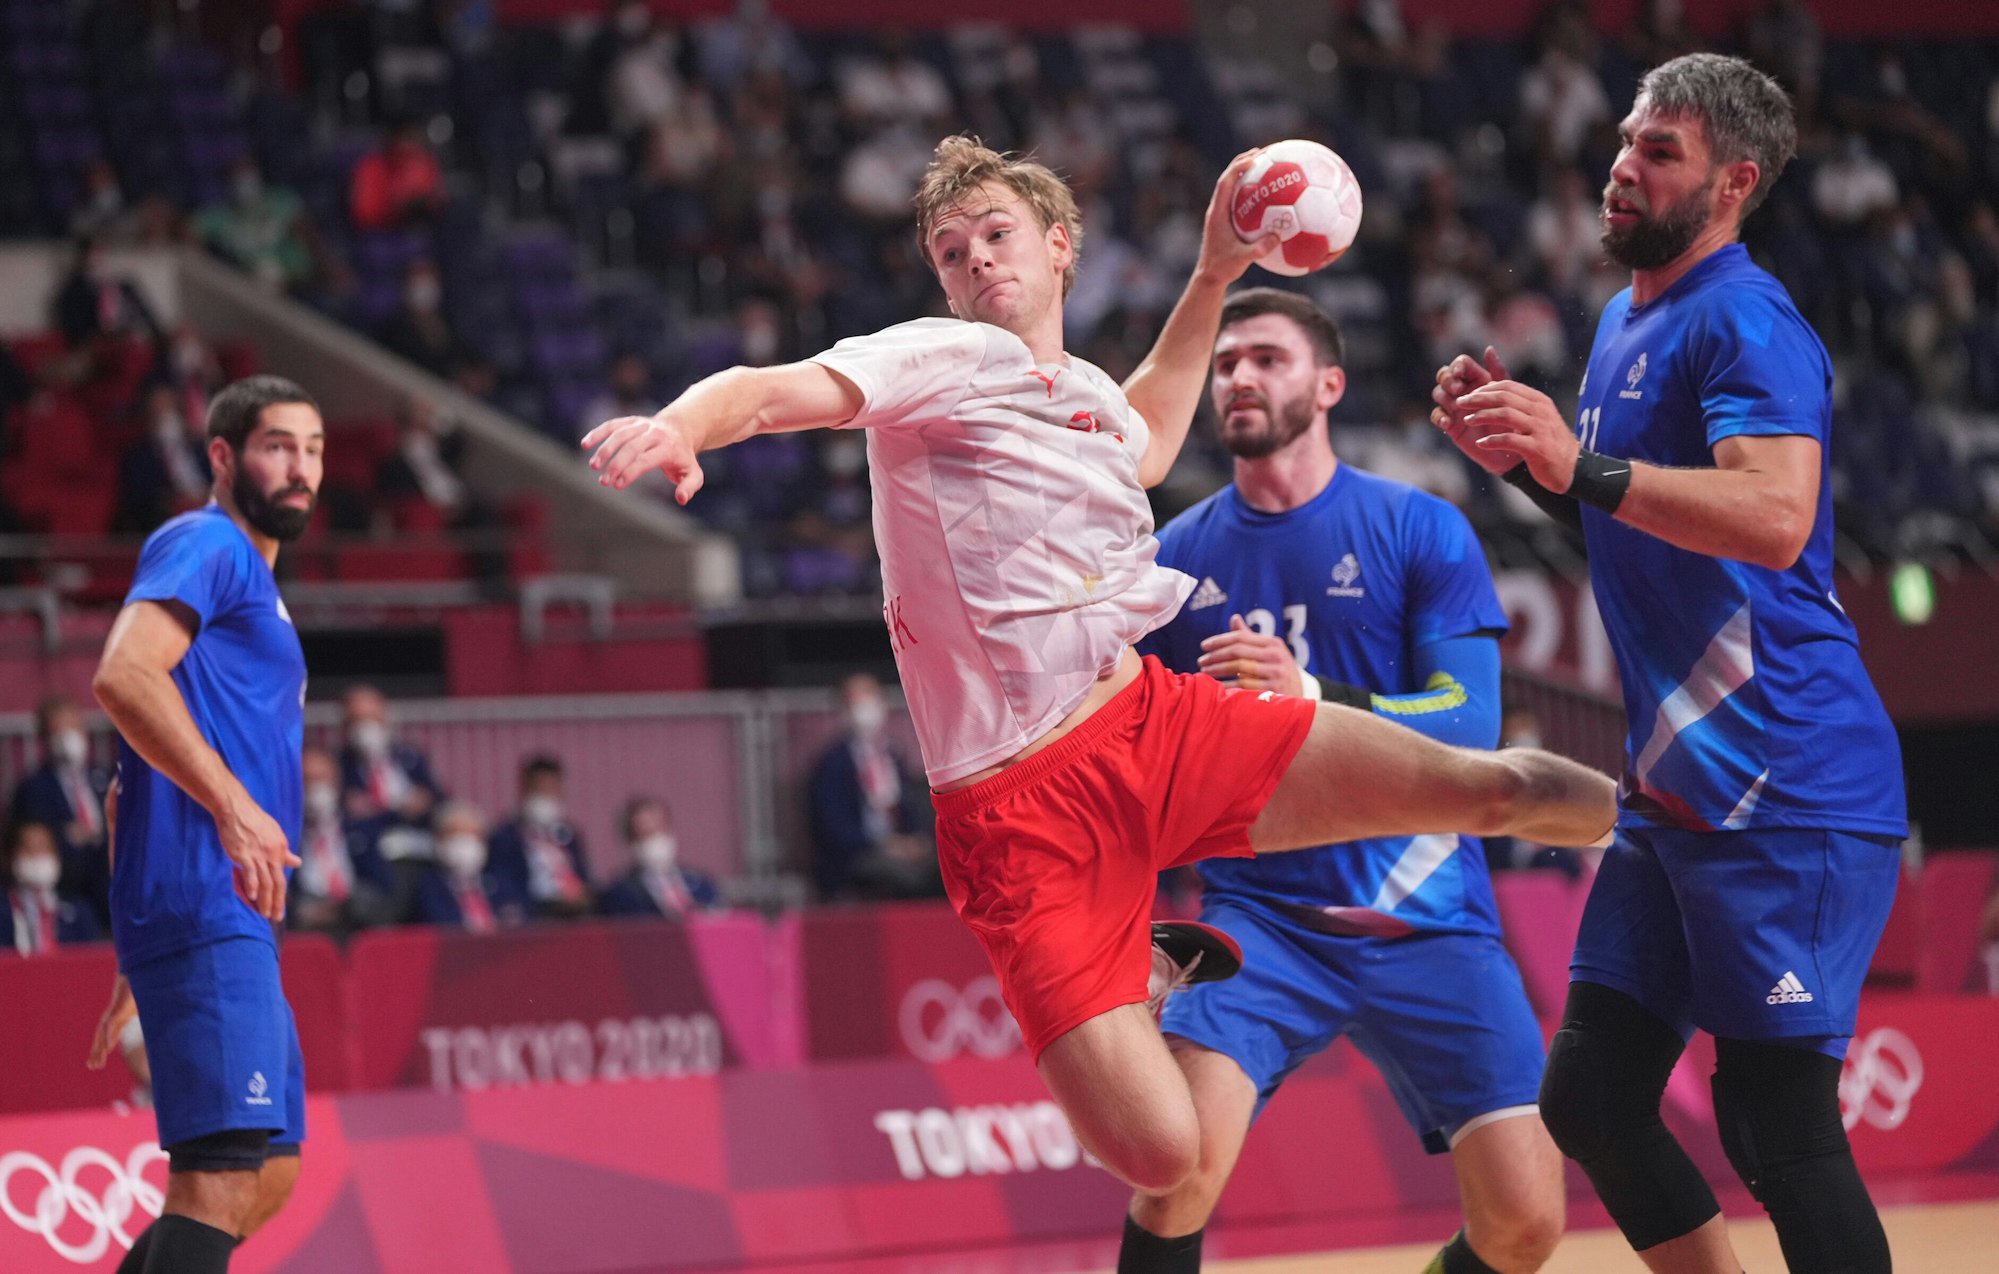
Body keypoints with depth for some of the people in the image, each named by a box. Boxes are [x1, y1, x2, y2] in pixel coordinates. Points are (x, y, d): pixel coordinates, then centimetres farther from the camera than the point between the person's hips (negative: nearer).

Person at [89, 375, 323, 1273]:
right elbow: (124, 674, -21)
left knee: (269, 1173, 11)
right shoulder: (204, 544, -3)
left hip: (237, 926, 10)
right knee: (224, 1169, -20)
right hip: (204, 905, -10)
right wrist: (233, 805, -29)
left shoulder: (253, 578, 27)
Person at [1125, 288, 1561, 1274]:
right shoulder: (1179, 555, 7)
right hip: (1258, 916, 1)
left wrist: (1315, 698, -25)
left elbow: (1471, 726, -11)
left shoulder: (1419, 529, 0)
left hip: (1423, 919, -1)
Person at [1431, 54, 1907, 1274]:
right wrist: (1526, 453, 13)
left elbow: (1775, 518, -29)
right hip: (1675, 792, 10)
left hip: (1784, 795, -10)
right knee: (1589, 1096, 11)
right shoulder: (1626, 319, 17)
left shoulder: (1744, 321, -13)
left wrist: (1583, 465, -34)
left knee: (1779, 1128, -10)